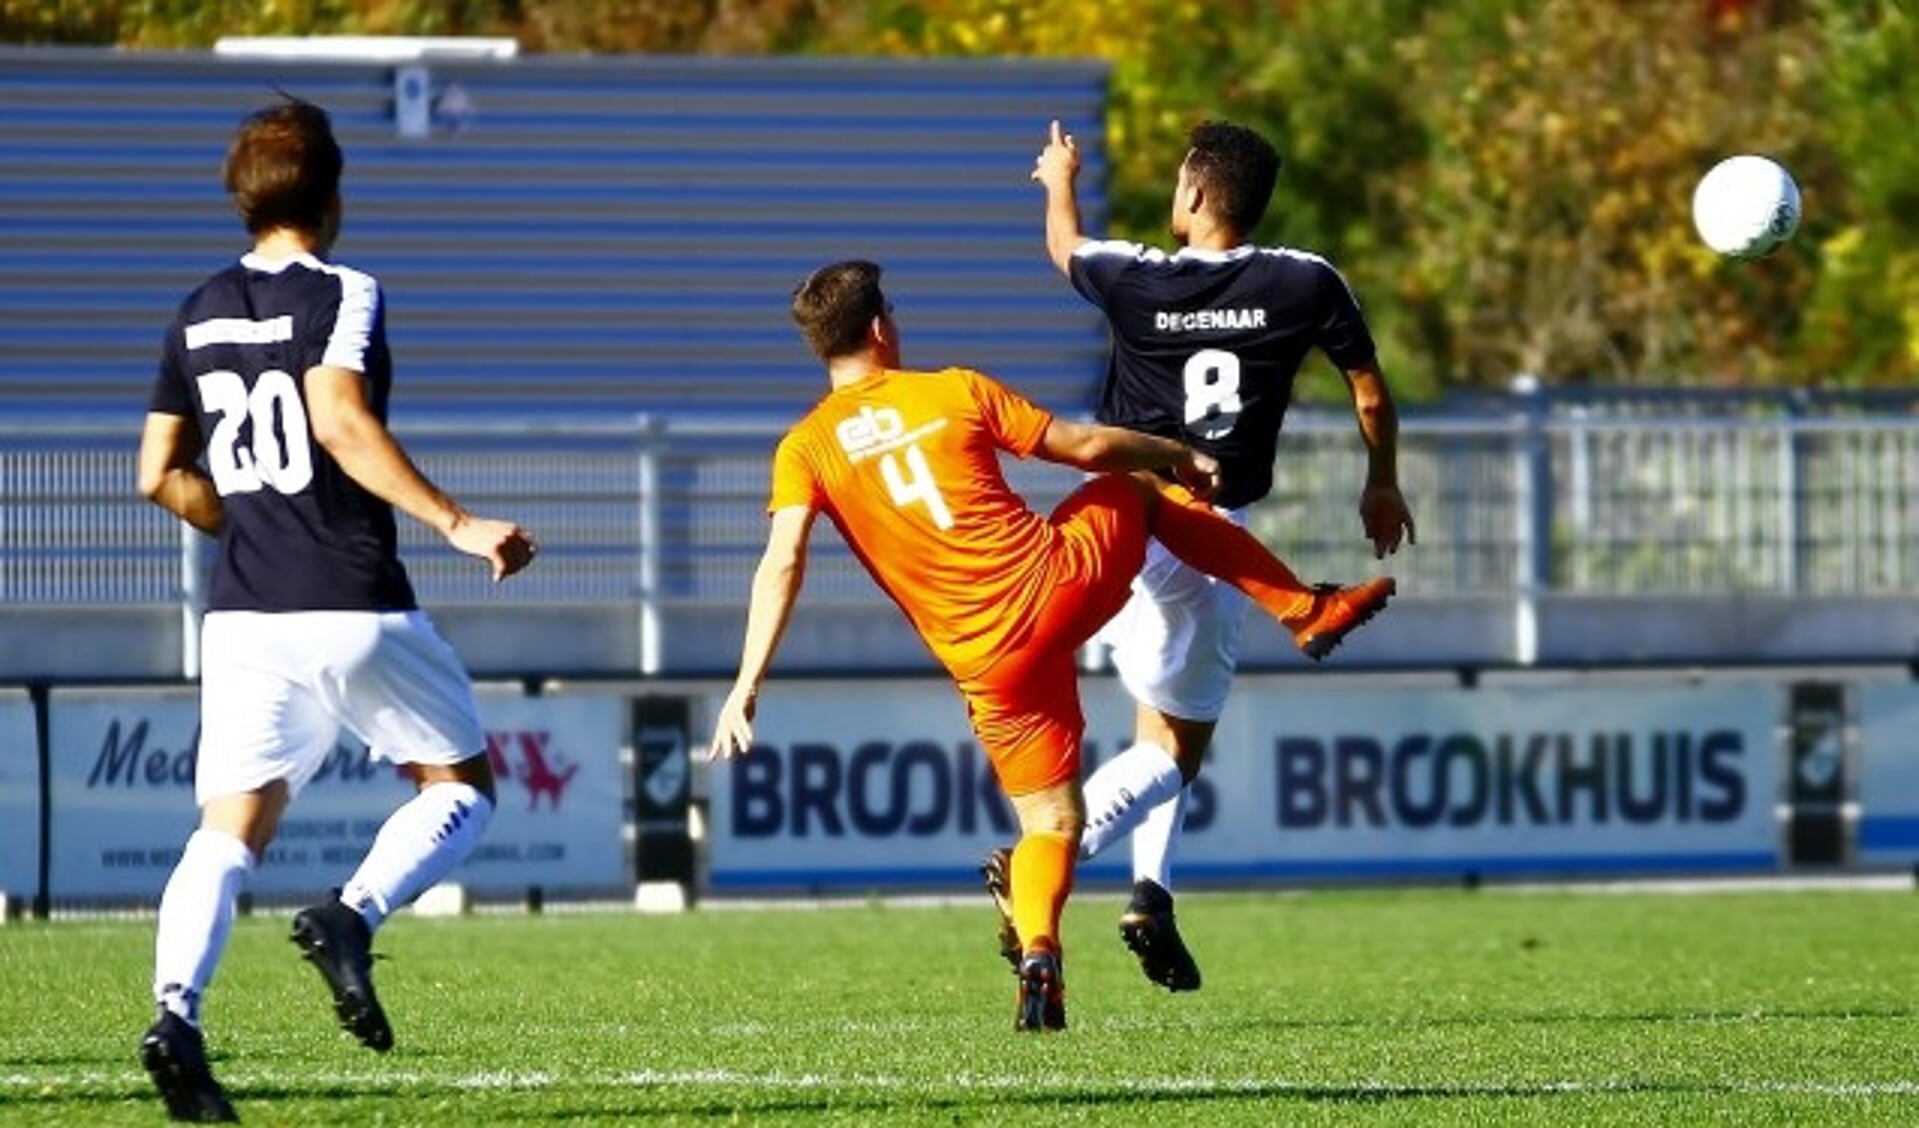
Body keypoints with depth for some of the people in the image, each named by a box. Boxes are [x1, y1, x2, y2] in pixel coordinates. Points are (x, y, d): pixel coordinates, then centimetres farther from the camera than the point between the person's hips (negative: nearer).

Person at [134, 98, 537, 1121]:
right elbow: (341, 422, -22)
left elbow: (162, 476, 15)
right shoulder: (340, 296, -6)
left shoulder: (197, 316, 12)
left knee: (230, 826, 3)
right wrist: (454, 523, -21)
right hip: (354, 607, -5)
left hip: (242, 615, 5)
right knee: (460, 783, 12)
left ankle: (176, 1012, -20)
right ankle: (353, 915, -14)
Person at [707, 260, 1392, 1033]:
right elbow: (1086, 447, 7)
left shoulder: (806, 450, 1)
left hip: (989, 664, 1)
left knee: (1050, 822, 14)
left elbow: (782, 565, -12)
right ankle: (1305, 610, 33)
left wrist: (747, 686, -14)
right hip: (1059, 578, -1)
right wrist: (1179, 457, 24)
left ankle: (1037, 956, -14)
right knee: (1138, 493, 29)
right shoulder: (954, 392, 1)